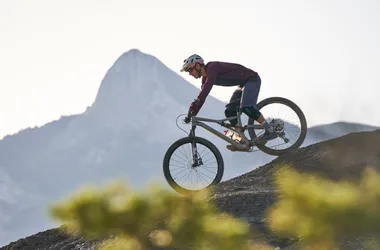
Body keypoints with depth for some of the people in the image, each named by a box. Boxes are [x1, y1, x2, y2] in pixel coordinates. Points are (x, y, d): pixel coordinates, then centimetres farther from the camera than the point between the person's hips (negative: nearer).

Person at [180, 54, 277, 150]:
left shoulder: (212, 67, -21)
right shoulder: (205, 77, 8)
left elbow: (207, 86, -38)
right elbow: (202, 95, 11)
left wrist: (195, 103, -47)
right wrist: (192, 114, 3)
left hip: (252, 79, -10)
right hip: (243, 84, 10)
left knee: (246, 107, -29)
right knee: (230, 111, -1)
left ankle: (270, 130, -23)